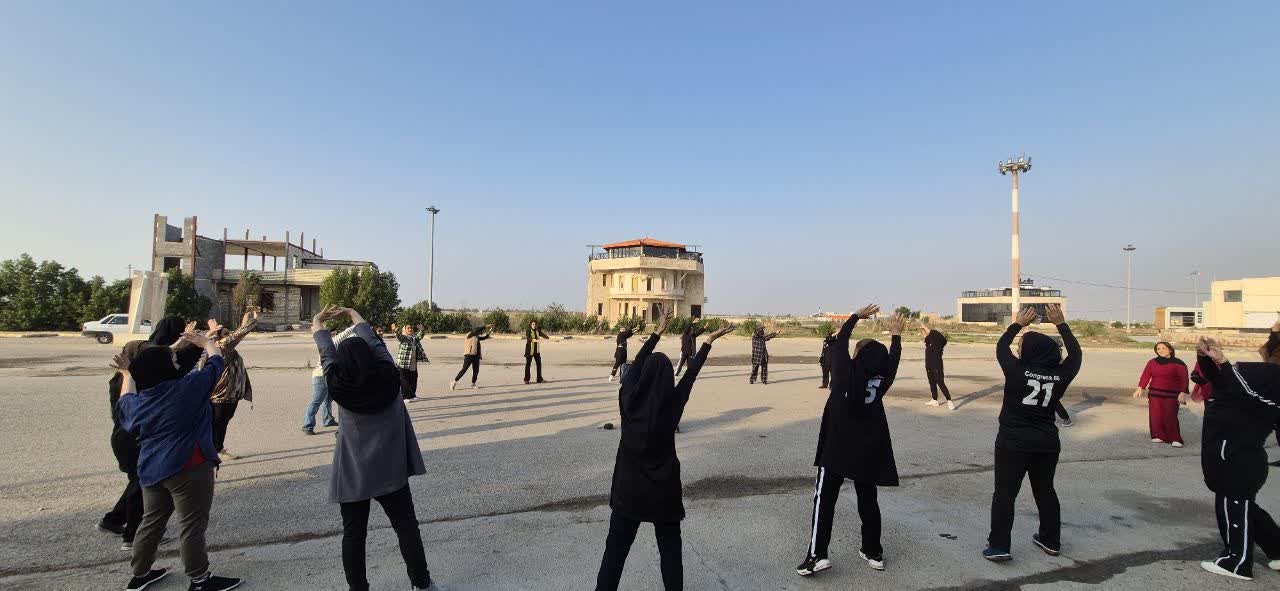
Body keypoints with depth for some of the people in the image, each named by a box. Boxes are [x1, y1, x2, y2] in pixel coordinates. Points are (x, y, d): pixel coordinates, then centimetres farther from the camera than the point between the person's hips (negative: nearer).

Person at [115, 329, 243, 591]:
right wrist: (206, 342, 17)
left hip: (150, 470, 7)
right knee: (193, 525, 2)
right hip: (188, 468, -7)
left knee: (152, 521, 23)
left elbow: (125, 402, 29)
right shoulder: (189, 387, -14)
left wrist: (127, 374, 40)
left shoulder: (136, 402, 3)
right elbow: (216, 362, -1)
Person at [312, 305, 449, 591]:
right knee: (407, 528, 13)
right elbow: (374, 342, 2)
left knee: (354, 535, 12)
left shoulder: (339, 387, -13)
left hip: (352, 474, 0)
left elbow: (326, 354, 3)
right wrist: (353, 314, 16)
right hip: (389, 470, 1)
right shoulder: (389, 377, -12)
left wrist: (317, 323, 21)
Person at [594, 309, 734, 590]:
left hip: (629, 484, 1)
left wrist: (657, 333, 15)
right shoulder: (672, 403, -14)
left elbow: (636, 363, 4)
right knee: (669, 545, 15)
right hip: (663, 485, -1)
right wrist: (709, 341, 11)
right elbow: (691, 372, -2)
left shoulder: (628, 398, -10)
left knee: (616, 544, 11)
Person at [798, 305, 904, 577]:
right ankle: (873, 552, 28)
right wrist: (896, 334, 29)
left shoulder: (845, 372, -9)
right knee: (868, 501, 17)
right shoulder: (881, 381, -2)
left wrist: (856, 316, 17)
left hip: (836, 449, -3)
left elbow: (839, 344, 5)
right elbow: (893, 360, 15)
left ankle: (817, 555, -5)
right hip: (868, 452, 4)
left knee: (824, 501, -1)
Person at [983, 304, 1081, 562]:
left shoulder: (1017, 371, -14)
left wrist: (1018, 324, 14)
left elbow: (1001, 347, 3)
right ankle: (1051, 541, 33)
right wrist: (1061, 324, 17)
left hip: (1013, 443, -4)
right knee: (1045, 491, 21)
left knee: (1004, 493, 1)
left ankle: (999, 546, -1)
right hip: (1047, 443, 4)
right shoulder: (1060, 375, -4)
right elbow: (1075, 354, 15)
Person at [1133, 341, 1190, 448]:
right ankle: (1159, 436, 14)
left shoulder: (1178, 364, -3)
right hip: (1154, 394, 3)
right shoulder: (1152, 362, 6)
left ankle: (1174, 439, 4)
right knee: (1155, 416, 3)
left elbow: (1183, 380, -6)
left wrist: (1182, 393, -15)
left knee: (1170, 417, -5)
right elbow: (1145, 376, 1)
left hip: (1171, 395, -3)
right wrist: (1140, 388, -8)